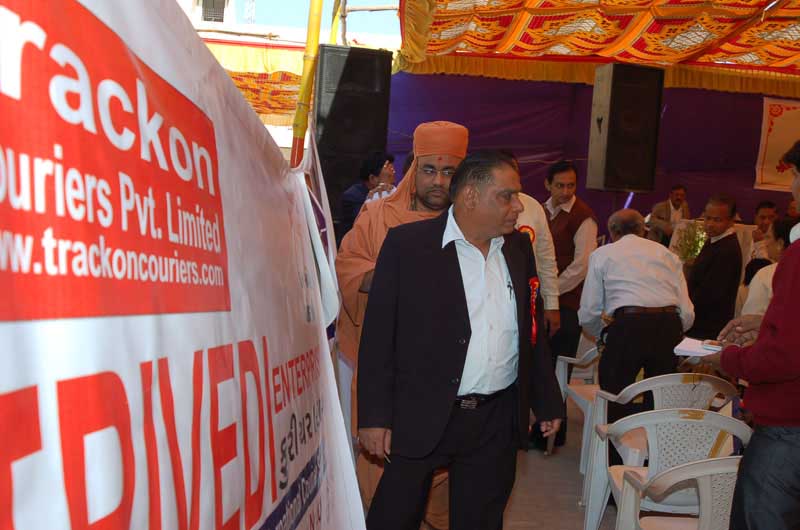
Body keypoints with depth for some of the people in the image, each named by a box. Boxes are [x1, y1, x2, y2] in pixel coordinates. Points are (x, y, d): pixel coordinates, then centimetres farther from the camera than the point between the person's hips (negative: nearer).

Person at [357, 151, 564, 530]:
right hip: (420, 418, -4)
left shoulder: (519, 248, 7)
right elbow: (378, 335, -9)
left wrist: (547, 402, 16)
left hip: (498, 422, 4)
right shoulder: (407, 243, -9)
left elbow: (533, 331, 14)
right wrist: (374, 416, -11)